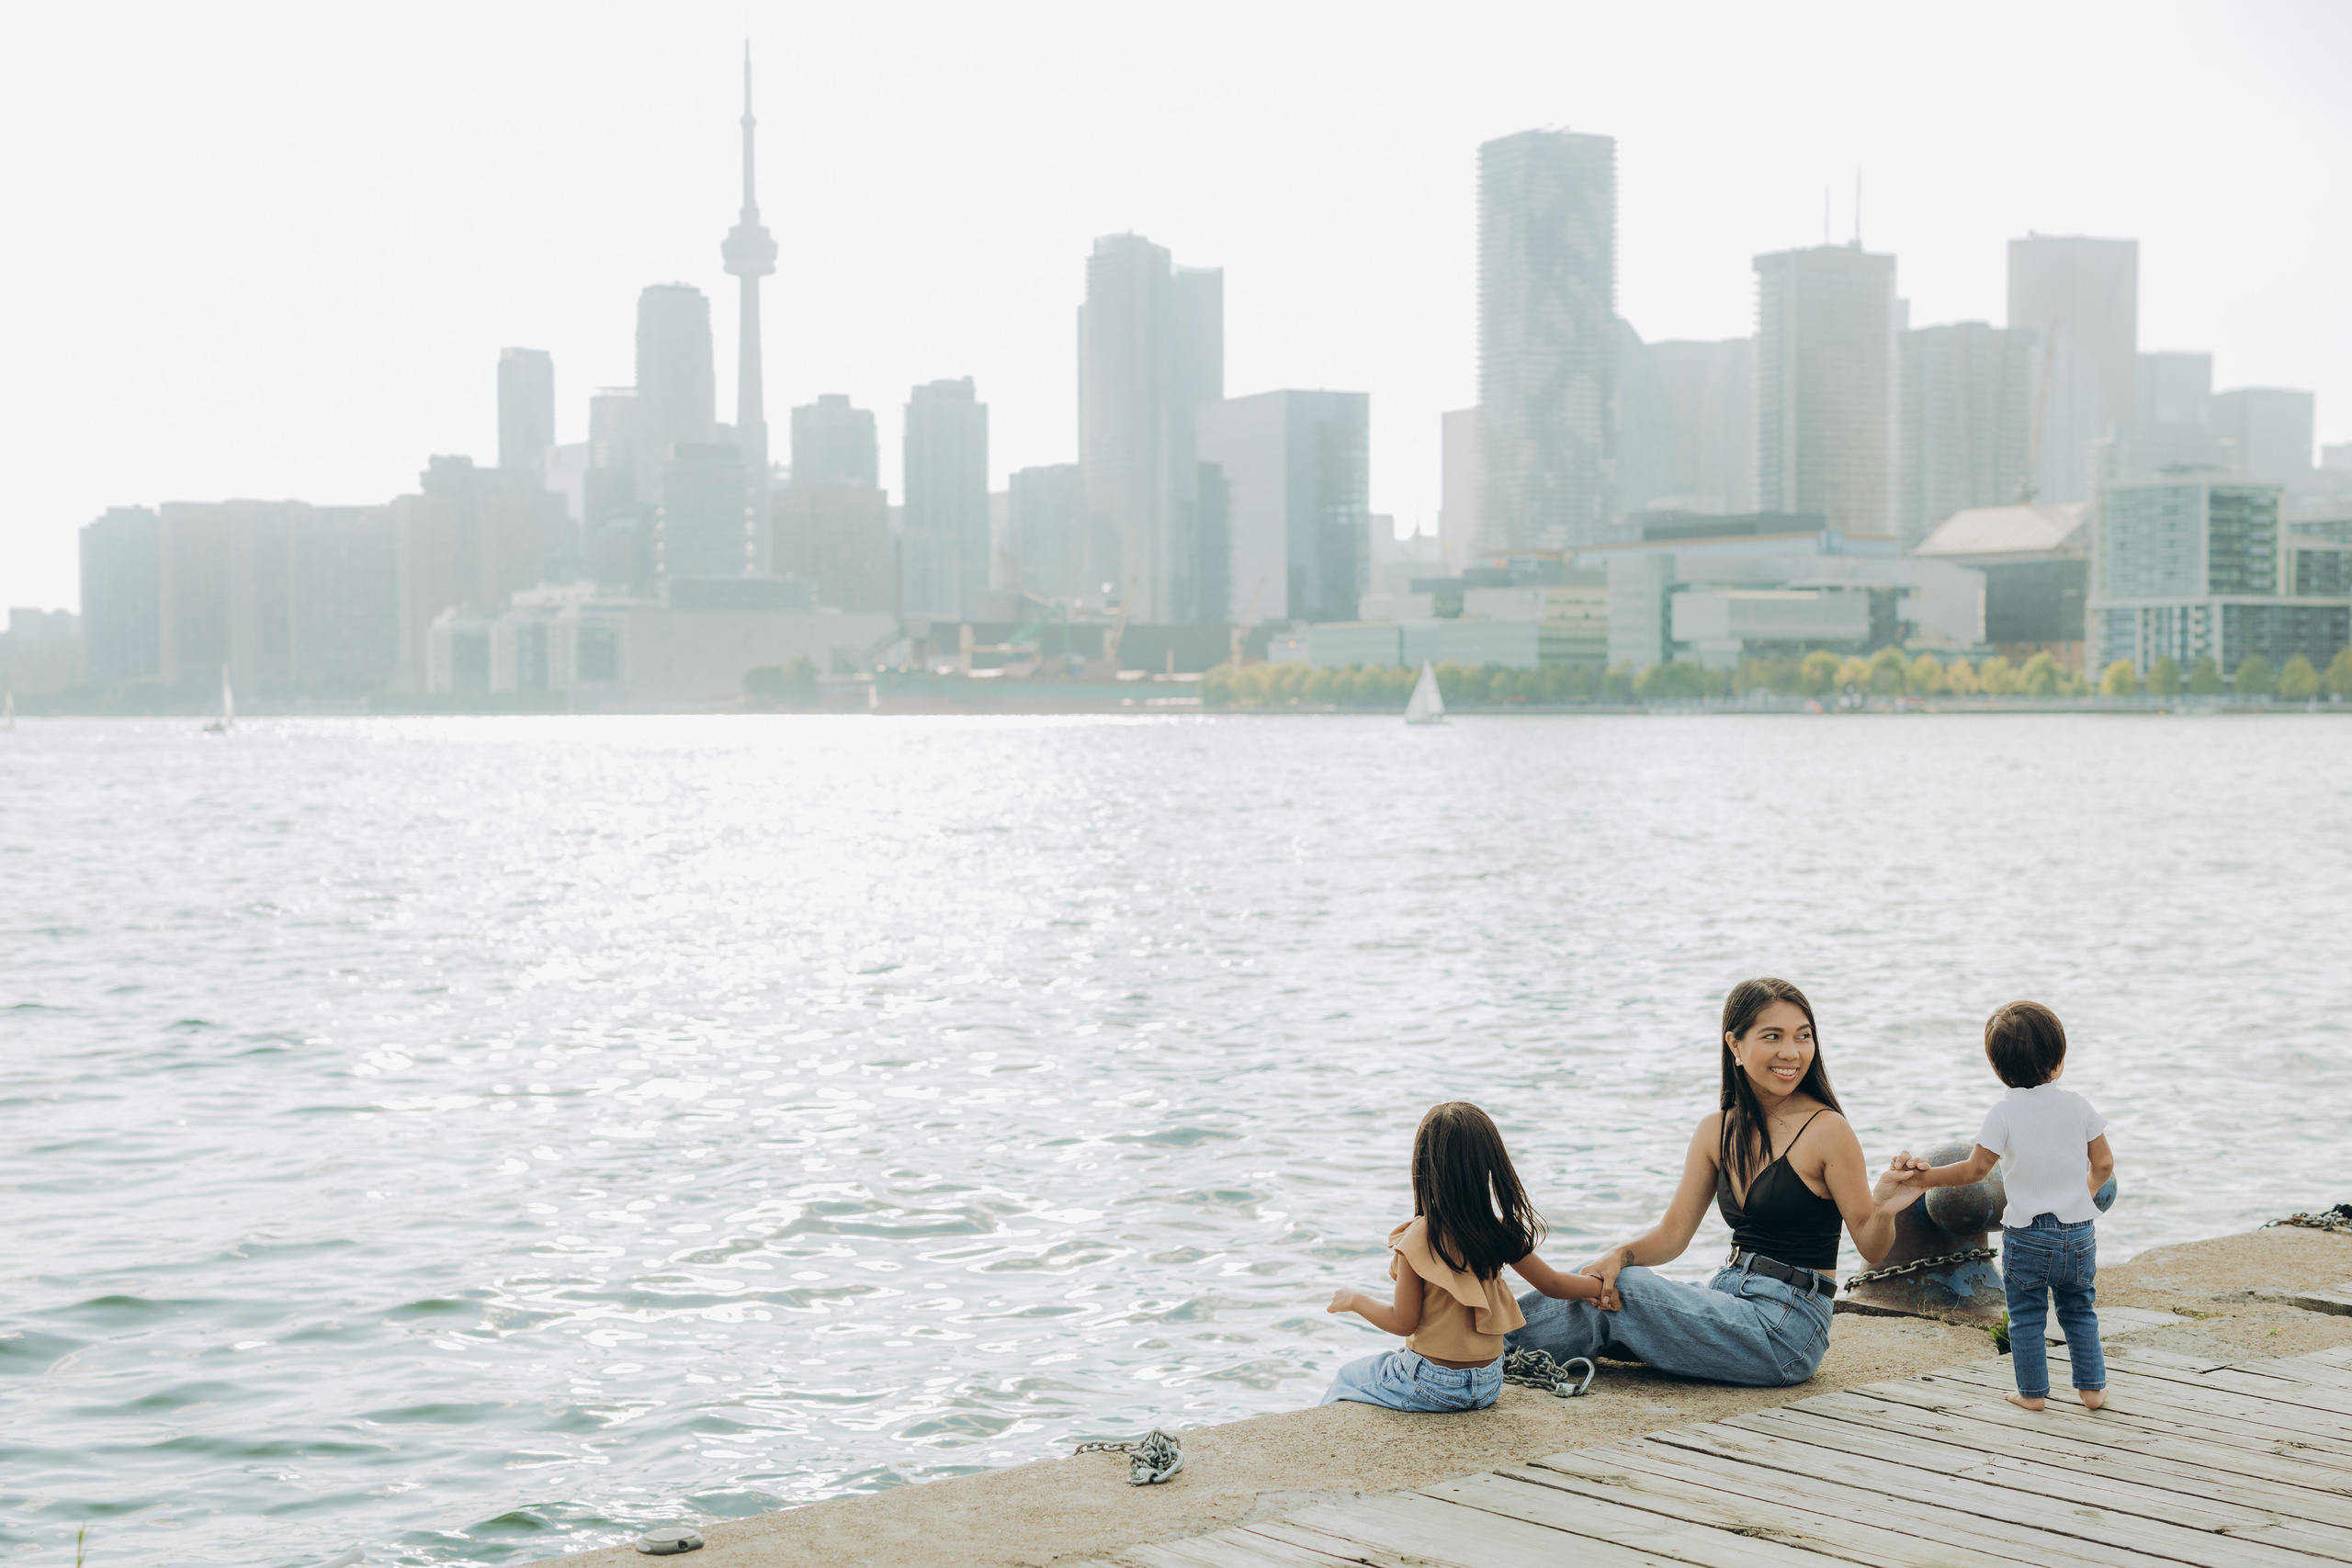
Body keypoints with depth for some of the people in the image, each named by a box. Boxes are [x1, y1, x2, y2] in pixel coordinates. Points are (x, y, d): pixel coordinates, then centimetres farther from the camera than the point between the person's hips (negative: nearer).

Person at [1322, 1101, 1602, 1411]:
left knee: (1347, 1378, 22)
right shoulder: (1502, 1234, -7)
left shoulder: (1417, 1238, -22)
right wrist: (1601, 1285, 24)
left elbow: (1403, 1322, -14)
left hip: (1431, 1386, -5)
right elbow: (1553, 1284, 5)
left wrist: (1354, 1300, 3)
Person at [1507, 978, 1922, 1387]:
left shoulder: (1826, 1130, -11)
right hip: (1729, 1302, 6)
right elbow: (1674, 1231, 6)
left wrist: (1884, 1211, -30)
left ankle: (1503, 1342, -3)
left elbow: (1870, 1248, -7)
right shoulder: (1717, 1131, 7)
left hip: (1786, 1332, -6)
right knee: (1607, 1283, -12)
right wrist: (1619, 1256, -14)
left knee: (1624, 1290, -17)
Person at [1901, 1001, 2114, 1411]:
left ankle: (2032, 1392, 12)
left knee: (2027, 1316, 9)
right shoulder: (2076, 1105, -2)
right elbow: (2103, 1164, 3)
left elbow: (1976, 1169, -11)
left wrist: (1925, 1177, 0)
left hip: (2027, 1236, -2)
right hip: (2078, 1232, 3)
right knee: (2079, 1312, 16)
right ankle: (2092, 1387, 18)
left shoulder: (2004, 1112, -10)